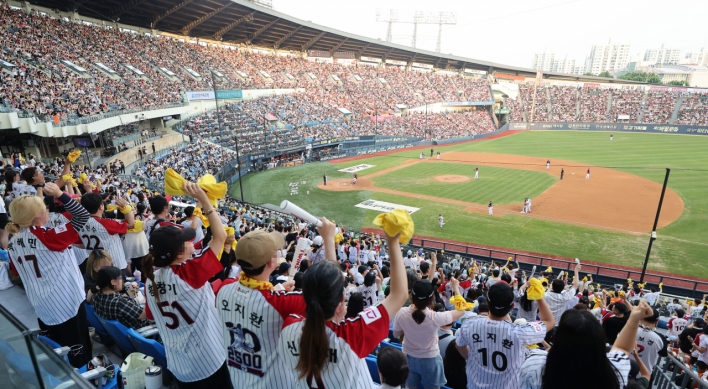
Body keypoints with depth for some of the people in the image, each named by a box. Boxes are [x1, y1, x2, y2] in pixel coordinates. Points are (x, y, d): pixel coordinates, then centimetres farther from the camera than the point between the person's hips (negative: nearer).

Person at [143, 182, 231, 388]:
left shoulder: (151, 279, -5)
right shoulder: (189, 272, -25)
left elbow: (152, 316, 9)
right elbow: (220, 236, -20)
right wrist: (203, 199, -18)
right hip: (208, 362, -6)